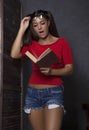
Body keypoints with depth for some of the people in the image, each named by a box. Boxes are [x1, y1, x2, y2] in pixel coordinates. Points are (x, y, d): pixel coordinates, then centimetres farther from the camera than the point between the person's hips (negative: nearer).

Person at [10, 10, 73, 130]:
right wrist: (22, 29, 0)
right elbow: (14, 54, -6)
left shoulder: (62, 42, 3)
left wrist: (51, 71, -21)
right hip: (33, 94, 4)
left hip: (53, 93, -3)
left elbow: (69, 69, -2)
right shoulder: (31, 44, 12)